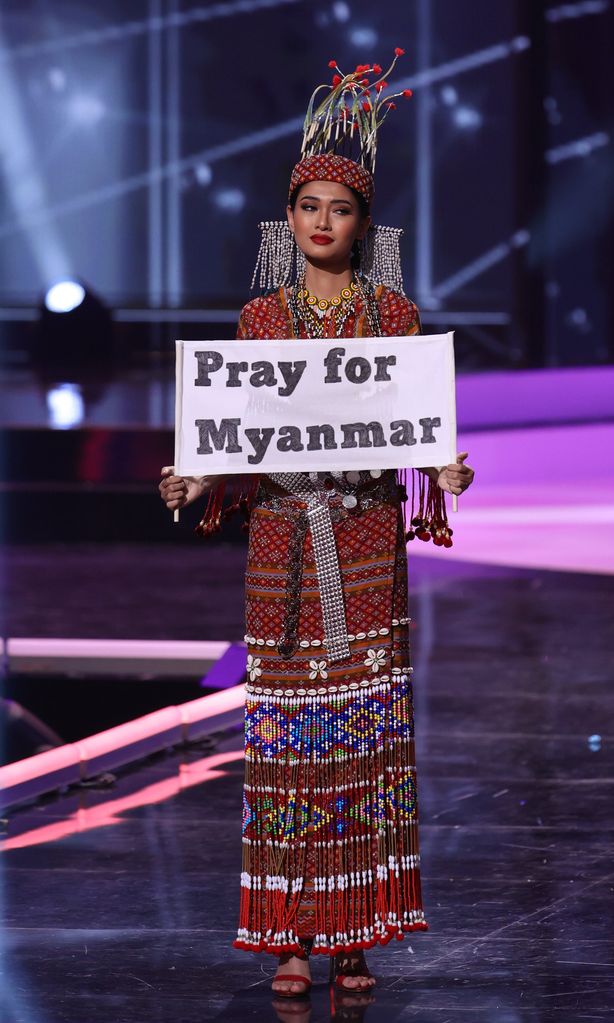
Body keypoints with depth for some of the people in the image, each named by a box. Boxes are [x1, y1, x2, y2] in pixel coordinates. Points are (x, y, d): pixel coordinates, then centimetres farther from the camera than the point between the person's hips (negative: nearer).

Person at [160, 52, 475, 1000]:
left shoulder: (395, 314, 7)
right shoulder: (262, 317, 9)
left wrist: (444, 473, -15)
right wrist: (197, 478, -9)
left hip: (368, 540, 0)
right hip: (283, 539, 0)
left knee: (367, 732, -2)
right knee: (287, 734, -2)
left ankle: (356, 937, 3)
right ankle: (293, 939, 3)